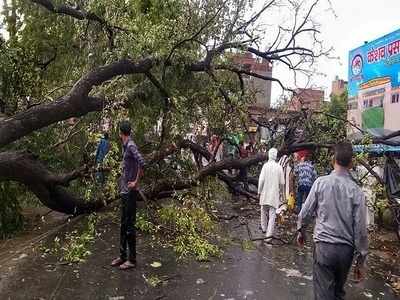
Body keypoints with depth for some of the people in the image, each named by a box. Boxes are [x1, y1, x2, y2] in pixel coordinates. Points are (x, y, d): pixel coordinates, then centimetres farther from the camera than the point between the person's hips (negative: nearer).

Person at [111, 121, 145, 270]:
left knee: (129, 226, -1)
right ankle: (123, 256, 27)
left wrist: (136, 182, -23)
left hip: (130, 193, -9)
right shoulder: (125, 146, 13)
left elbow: (141, 163, -31)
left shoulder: (131, 146, -15)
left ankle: (132, 259, 11)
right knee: (123, 225, 15)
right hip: (124, 192, 9)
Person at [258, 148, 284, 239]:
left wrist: (259, 191, 0)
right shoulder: (279, 167, -4)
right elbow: (282, 182, 0)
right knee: (272, 213, 3)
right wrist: (280, 191, 16)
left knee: (264, 211, 18)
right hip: (274, 193, 0)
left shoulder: (265, 165, -9)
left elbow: (261, 179, -11)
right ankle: (270, 233, 0)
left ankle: (264, 228, 33)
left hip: (265, 193, 0)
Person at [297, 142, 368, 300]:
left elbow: (305, 212, -3)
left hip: (324, 246, -2)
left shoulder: (321, 182, -9)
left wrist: (301, 231, 17)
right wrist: (361, 260, 5)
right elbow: (361, 229, -6)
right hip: (346, 249, 3)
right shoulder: (356, 191, -8)